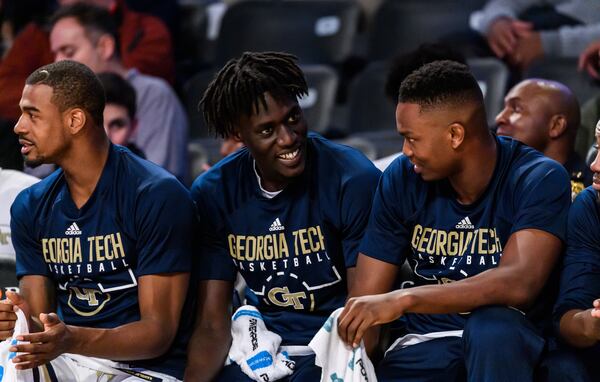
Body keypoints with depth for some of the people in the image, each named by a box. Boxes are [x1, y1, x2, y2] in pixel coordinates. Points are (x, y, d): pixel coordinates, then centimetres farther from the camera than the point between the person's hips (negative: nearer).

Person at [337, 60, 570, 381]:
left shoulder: (539, 181, -13)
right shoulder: (401, 179, 0)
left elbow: (518, 285, -28)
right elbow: (364, 301, -2)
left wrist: (404, 300, -34)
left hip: (507, 343, -2)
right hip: (426, 345, 2)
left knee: (491, 327, -36)